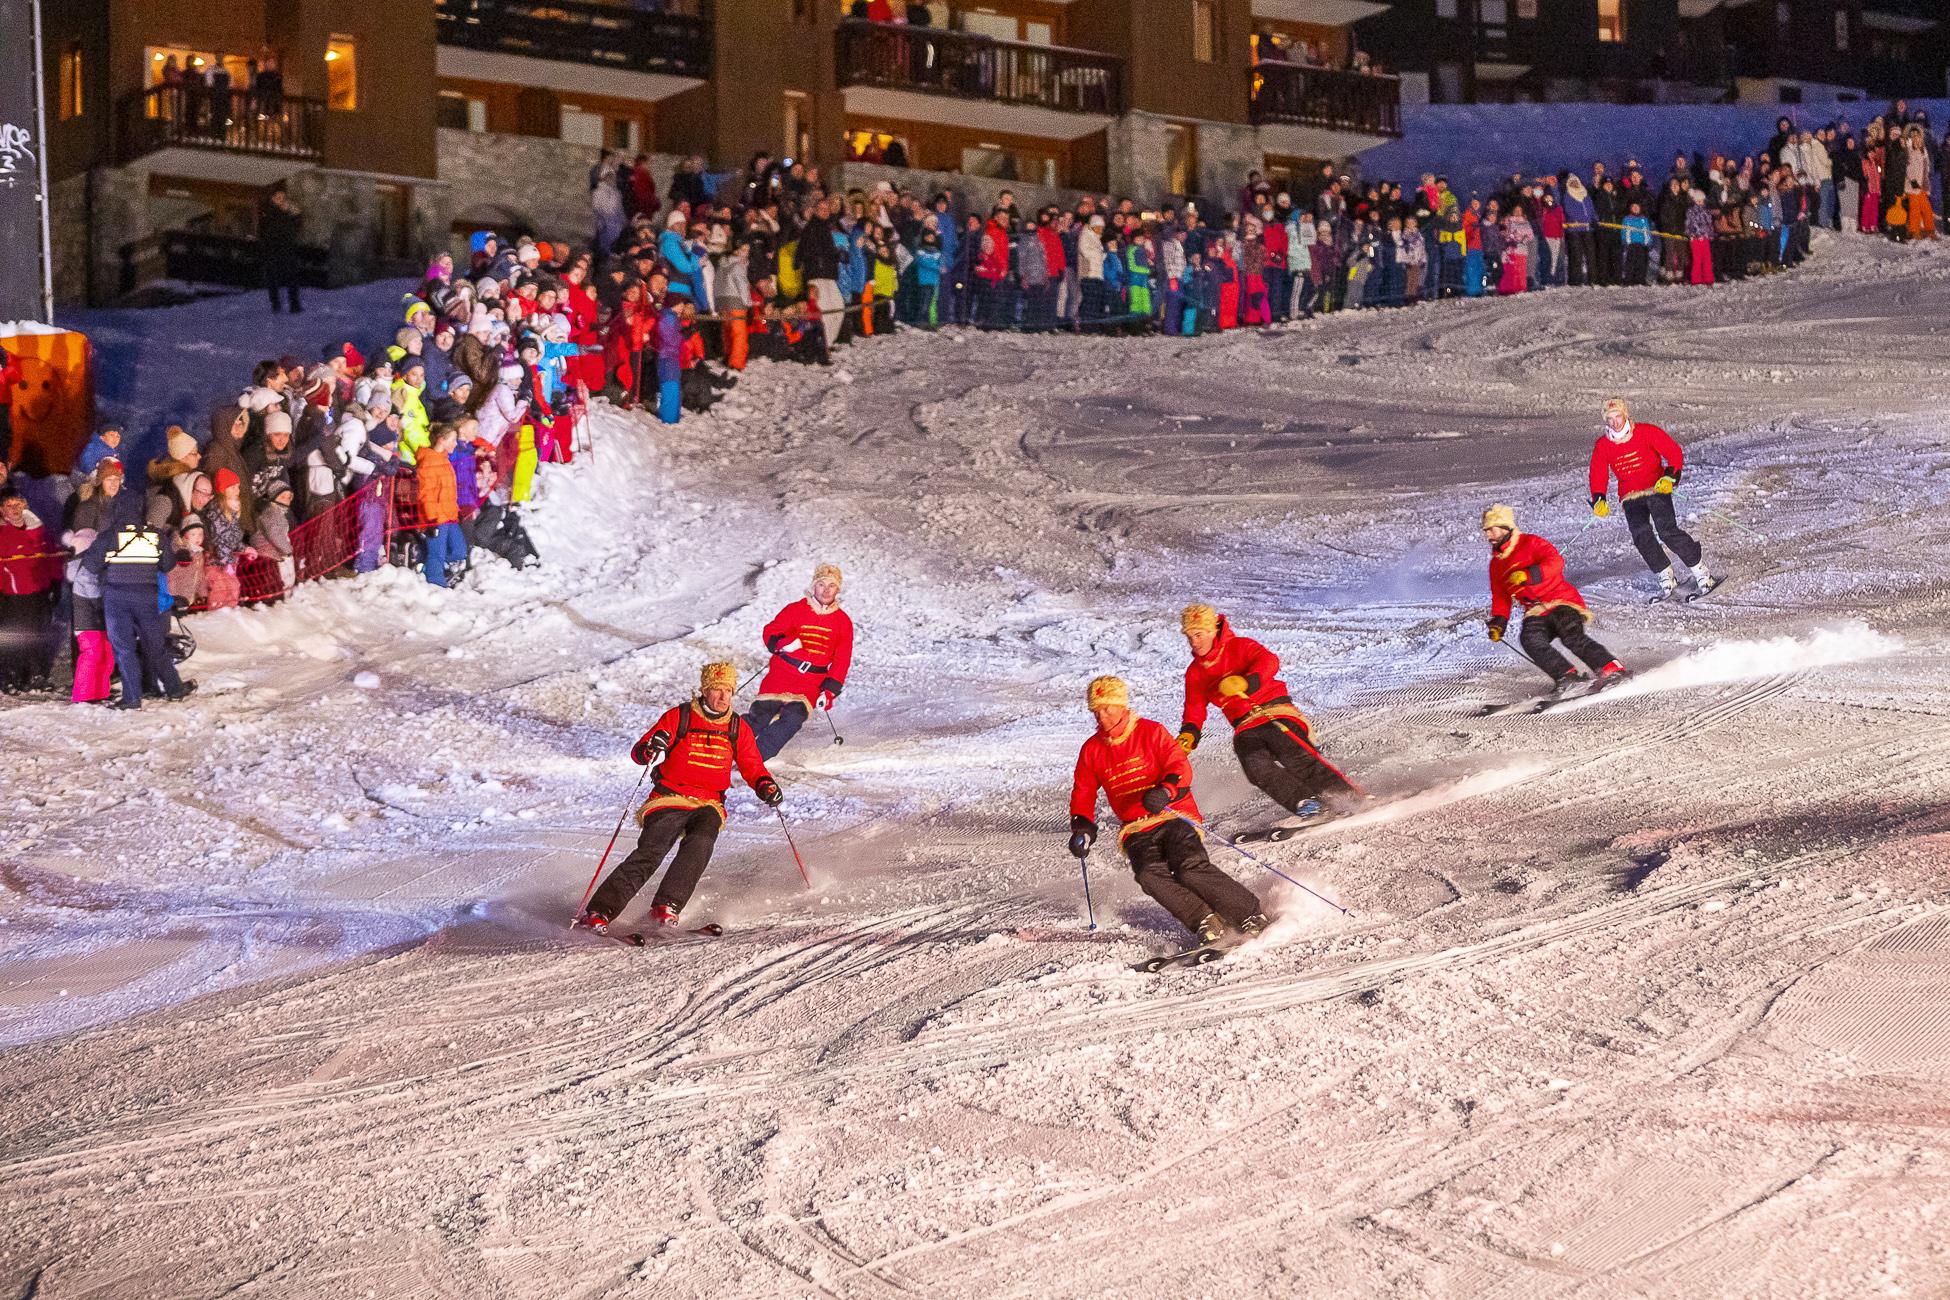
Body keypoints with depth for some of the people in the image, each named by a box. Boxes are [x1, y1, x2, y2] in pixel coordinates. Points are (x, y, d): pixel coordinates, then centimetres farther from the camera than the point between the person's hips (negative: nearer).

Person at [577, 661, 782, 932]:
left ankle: (666, 906, -32)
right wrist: (651, 748, -26)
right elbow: (638, 753, -2)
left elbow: (752, 767, 18)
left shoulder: (738, 728, 10)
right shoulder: (679, 717, 0)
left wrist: (765, 785, -4)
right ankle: (600, 910, -23)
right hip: (670, 799, -2)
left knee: (701, 841, -31)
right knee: (649, 853, -22)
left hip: (708, 806, 2)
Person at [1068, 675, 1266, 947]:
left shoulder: (1151, 731, 0)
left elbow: (1180, 766, -11)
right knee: (1150, 874, -29)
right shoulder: (1091, 751, 12)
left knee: (1191, 868, -29)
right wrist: (1082, 827, 0)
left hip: (1173, 816, -3)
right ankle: (1205, 921, -27)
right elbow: (1083, 795, 19)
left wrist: (1165, 791, -31)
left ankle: (1251, 914, -21)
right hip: (1137, 832, 4)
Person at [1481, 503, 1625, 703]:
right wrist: (1498, 622, 12)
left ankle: (1611, 669, -35)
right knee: (1530, 638, -26)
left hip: (1561, 602, -6)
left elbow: (1555, 562, -18)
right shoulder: (1496, 564, 21)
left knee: (1572, 637, -30)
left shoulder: (1531, 544, 0)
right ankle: (1567, 677, -33)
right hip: (1536, 614, 6)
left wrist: (1528, 575, -31)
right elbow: (1500, 597, 29)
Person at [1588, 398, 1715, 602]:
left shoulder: (1647, 432, -6)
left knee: (1667, 530, -22)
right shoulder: (1602, 446, 2)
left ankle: (1702, 575, -13)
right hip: (1630, 496, 3)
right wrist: (1598, 500, -7)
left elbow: (1674, 453, -3)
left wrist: (1670, 477, -17)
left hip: (1656, 488, -3)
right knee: (1641, 534, -21)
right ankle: (1667, 581, -14)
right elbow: (1598, 475, 9)